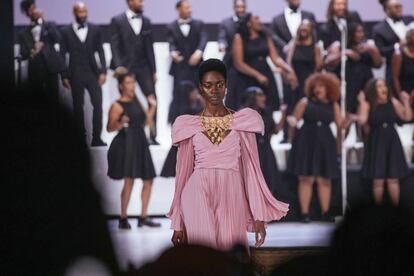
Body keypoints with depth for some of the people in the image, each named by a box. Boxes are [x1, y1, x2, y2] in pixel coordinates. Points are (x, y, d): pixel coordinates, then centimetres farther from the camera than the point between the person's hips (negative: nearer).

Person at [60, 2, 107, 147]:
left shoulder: (94, 30, 7)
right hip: (75, 75, -1)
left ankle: (96, 137, -6)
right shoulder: (66, 32, 3)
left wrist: (103, 71, -2)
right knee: (78, 106, 2)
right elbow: (62, 54, 3)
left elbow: (100, 51, 7)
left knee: (98, 104, -10)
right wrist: (64, 76, -1)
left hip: (93, 73, 1)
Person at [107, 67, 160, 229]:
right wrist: (120, 123, -29)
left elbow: (146, 121, 18)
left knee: (148, 181, 7)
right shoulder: (117, 106, -7)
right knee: (129, 181, -12)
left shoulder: (136, 100, 13)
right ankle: (123, 219, -5)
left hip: (140, 144, 8)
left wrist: (152, 107, 9)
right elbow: (109, 128, -12)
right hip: (126, 144, -8)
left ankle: (143, 217, 15)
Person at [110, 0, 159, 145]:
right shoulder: (117, 21, -1)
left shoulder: (146, 21, 10)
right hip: (125, 67, -3)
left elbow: (149, 47, 11)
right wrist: (119, 68, -13)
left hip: (143, 67, 3)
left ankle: (152, 136, -4)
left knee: (152, 99, -7)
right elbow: (115, 46, -4)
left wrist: (153, 70, 8)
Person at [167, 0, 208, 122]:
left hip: (196, 66, 2)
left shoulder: (199, 24, 8)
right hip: (180, 67, -2)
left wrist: (198, 52, -28)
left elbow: (203, 39, -7)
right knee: (178, 97, -7)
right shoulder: (171, 27, 5)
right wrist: (173, 53, -32)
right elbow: (171, 43, -8)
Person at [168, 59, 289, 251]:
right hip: (198, 197, 0)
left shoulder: (242, 122, 7)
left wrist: (259, 217, -1)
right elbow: (183, 172, 9)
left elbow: (251, 169, 5)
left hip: (231, 198, 0)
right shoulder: (189, 126, 8)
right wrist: (178, 224, 6)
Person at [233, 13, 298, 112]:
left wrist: (289, 69, -12)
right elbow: (238, 64, -7)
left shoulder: (265, 37, 10)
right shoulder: (239, 38, -1)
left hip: (267, 77, 4)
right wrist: (257, 75, -14)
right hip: (248, 80, -3)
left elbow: (275, 58, 5)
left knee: (270, 111, -6)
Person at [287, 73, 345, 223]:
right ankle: (304, 214, -3)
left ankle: (325, 213, 12)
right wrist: (292, 121, -20)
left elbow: (340, 124, 7)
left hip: (325, 144, 2)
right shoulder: (305, 102, 3)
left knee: (324, 179, 4)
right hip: (306, 143, -2)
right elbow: (294, 119, 2)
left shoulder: (333, 105, 9)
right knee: (306, 179, -5)